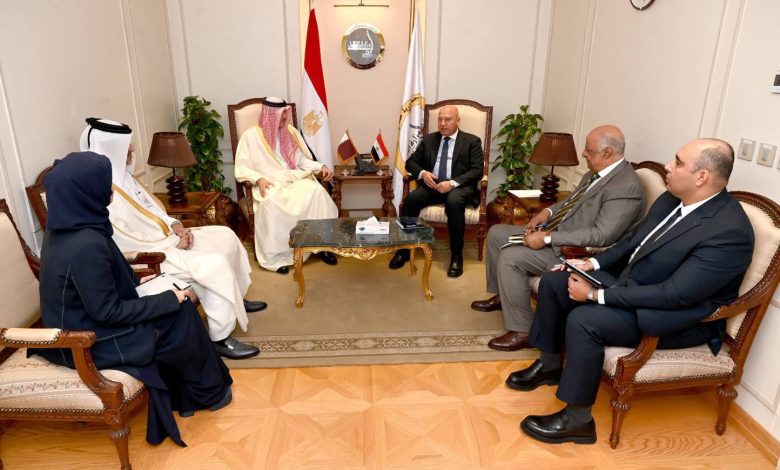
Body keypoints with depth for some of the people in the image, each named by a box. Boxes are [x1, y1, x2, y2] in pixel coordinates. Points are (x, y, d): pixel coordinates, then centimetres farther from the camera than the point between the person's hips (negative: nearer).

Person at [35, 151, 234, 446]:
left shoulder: (64, 228, -2)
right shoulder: (86, 245, -31)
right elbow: (108, 312, -24)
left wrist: (135, 280, 12)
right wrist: (169, 299, -17)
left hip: (82, 321, 9)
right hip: (88, 341, -9)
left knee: (175, 305, 10)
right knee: (181, 315, -1)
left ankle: (182, 394, 22)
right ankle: (208, 392, 20)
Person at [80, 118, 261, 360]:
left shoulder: (121, 174, 7)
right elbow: (128, 243, -25)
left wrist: (175, 225, 0)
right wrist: (173, 243, -17)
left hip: (162, 237, 10)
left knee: (225, 236, 8)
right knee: (215, 265, -24)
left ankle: (236, 298, 25)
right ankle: (220, 338, -13)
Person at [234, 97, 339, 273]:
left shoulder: (291, 132, 12)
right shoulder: (251, 136, 0)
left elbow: (301, 160, 15)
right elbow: (241, 169, -4)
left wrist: (321, 166, -2)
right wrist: (258, 179, -23)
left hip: (295, 179, 4)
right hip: (269, 185, -3)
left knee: (317, 191, -29)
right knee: (271, 204, -39)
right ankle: (276, 257, -27)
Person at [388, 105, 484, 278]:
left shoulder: (472, 141, 5)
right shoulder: (428, 139, 16)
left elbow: (477, 171, -5)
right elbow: (411, 162, 14)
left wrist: (453, 183, -20)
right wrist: (422, 173, -9)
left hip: (459, 186, -3)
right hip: (432, 184, 3)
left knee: (454, 203, -37)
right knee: (410, 199, -27)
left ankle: (456, 256, -24)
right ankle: (404, 250, -14)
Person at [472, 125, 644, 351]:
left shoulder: (626, 187, -23)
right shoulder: (597, 171, 7)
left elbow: (602, 236, -29)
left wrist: (547, 238, -27)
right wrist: (547, 212, 2)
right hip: (554, 233, 10)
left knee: (510, 258, -26)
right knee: (496, 233, 9)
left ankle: (522, 331, -11)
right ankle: (500, 295, 26)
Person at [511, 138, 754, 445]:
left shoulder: (729, 231, -27)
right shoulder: (672, 199, 0)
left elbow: (674, 294, -30)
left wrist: (596, 294, -27)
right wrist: (594, 263, -1)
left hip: (677, 317, -9)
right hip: (629, 282, 9)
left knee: (583, 319, -30)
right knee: (553, 282, 2)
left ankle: (577, 420, -10)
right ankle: (550, 365, 20)